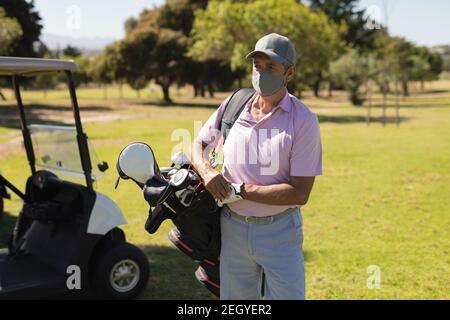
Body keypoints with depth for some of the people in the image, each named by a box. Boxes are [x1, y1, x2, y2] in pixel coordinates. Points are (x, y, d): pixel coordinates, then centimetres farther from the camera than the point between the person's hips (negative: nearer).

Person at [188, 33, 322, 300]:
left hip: (279, 231, -4)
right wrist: (206, 171, -9)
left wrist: (240, 190, -17)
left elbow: (300, 194, -16)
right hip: (232, 227, 4)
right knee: (235, 299, 16)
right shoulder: (232, 106, 1)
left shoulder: (304, 120, -12)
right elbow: (198, 144, 14)